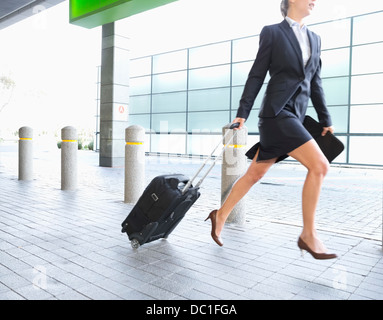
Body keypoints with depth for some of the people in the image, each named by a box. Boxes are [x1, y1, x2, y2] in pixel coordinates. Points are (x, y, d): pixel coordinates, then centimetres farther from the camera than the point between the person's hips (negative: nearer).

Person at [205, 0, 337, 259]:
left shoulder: (314, 39, 20)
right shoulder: (272, 33, 3)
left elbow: (315, 83, 19)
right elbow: (257, 75, -1)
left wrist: (326, 120, 17)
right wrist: (242, 113, -5)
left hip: (295, 116, 7)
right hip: (276, 112, -7)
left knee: (255, 174, 9)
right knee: (319, 165, -15)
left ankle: (221, 215, 23)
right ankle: (309, 234, -3)